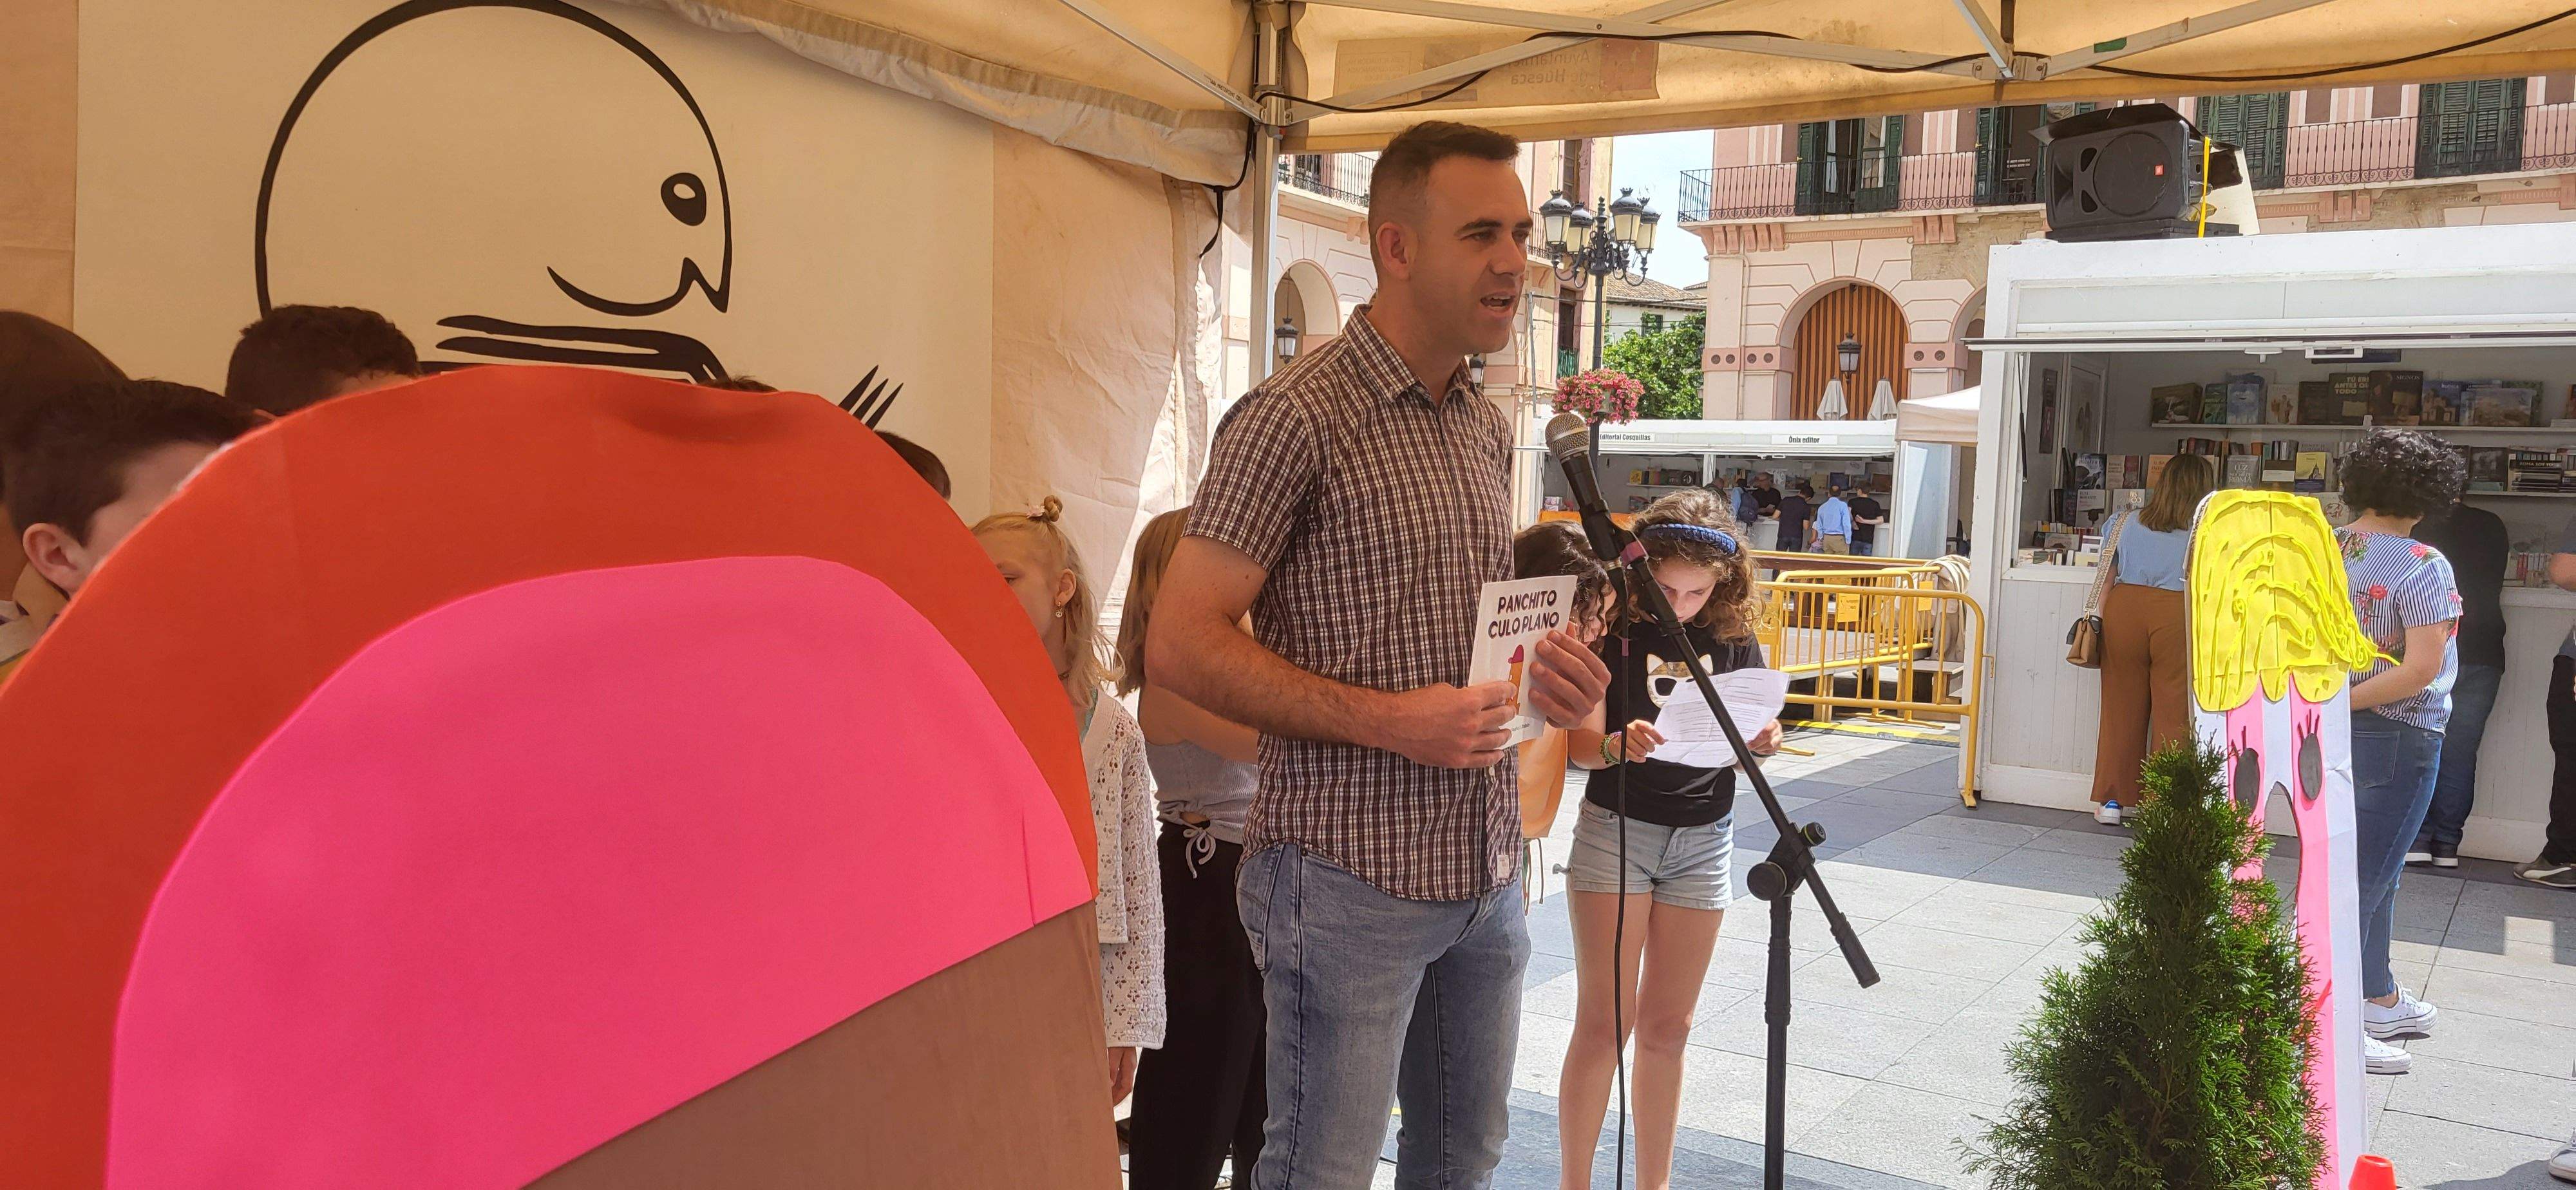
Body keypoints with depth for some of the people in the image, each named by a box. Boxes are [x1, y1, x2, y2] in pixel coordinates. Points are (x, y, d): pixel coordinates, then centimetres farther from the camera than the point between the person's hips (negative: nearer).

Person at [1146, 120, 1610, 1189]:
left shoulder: (1488, 429, 13)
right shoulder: (1296, 417, -13)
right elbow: (1182, 645, -16)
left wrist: (1543, 673, 2)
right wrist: (1385, 718, -23)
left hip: (1486, 867, 8)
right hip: (1351, 878, -7)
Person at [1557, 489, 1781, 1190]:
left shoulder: (1734, 637, 0)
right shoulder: (1615, 630, -11)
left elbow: (1751, 731, 4)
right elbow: (1580, 742, -14)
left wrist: (1762, 741, -19)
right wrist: (1616, 744, -36)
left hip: (1703, 840, 4)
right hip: (1617, 826, -3)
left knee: (1667, 1026, 11)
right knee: (1605, 1022, -2)